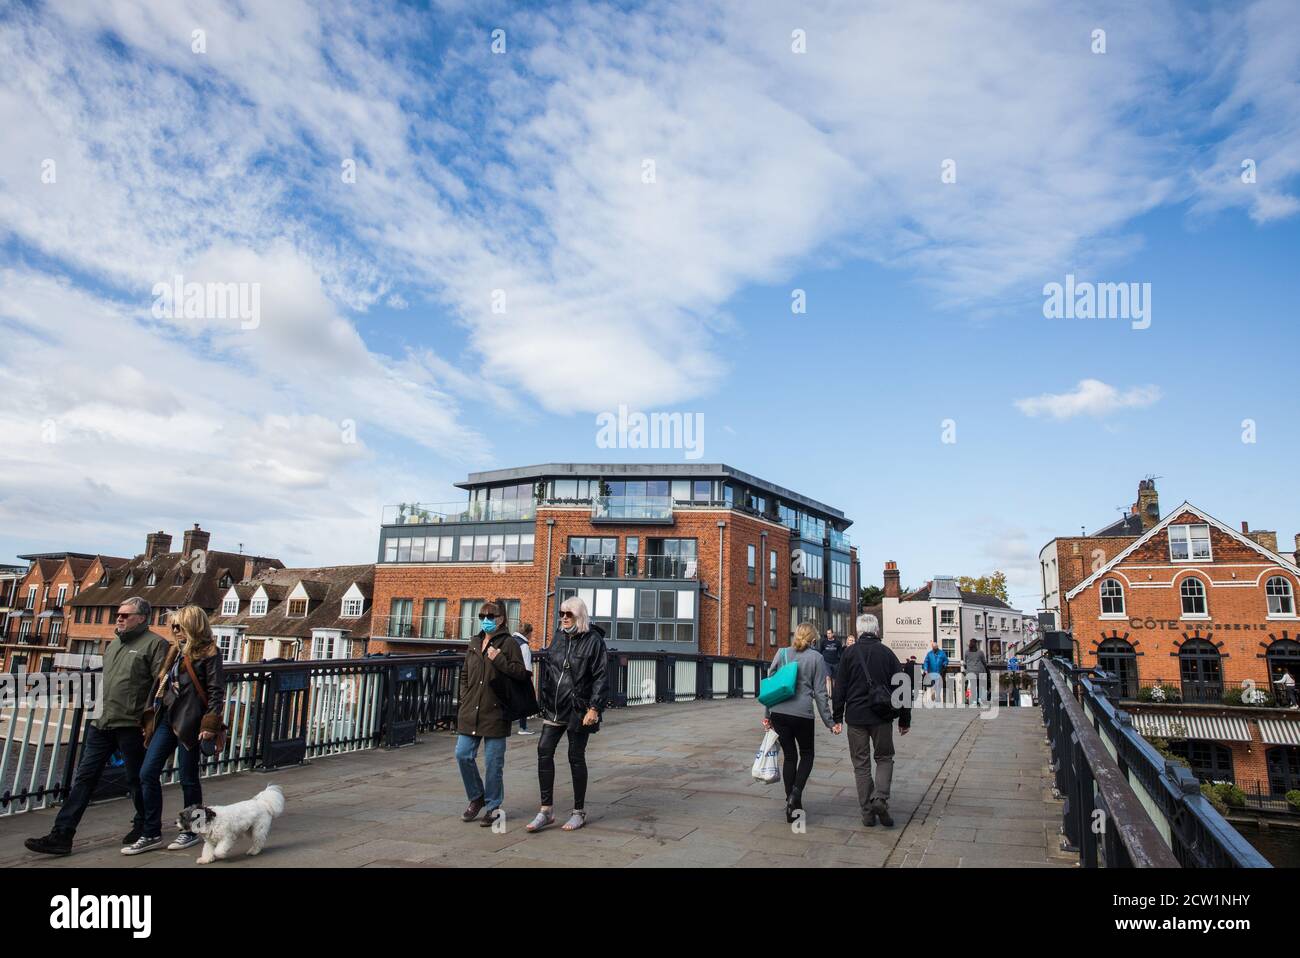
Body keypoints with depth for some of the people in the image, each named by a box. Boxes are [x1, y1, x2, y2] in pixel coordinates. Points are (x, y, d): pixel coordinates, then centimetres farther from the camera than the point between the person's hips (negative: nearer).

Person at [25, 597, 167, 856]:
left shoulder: (155, 644, -9)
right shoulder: (114, 644, 17)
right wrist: (98, 711, 19)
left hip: (131, 726, -7)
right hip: (101, 724, 7)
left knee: (136, 780, 6)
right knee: (84, 777, 6)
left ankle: (144, 828, 24)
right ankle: (61, 835, 10)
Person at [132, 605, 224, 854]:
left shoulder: (209, 653, -9)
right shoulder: (176, 650, 14)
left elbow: (216, 691, -12)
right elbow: (163, 683, 20)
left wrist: (210, 724, -18)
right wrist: (154, 715, 16)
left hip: (188, 721, -7)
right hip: (167, 718, 8)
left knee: (188, 778, 3)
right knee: (147, 774, 4)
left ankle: (192, 831, 20)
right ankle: (151, 834, 14)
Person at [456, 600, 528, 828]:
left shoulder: (508, 643, -4)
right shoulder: (474, 643, 14)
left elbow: (521, 673, -12)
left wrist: (498, 660, -20)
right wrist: (464, 697, 11)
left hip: (495, 712, -5)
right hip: (470, 711, 6)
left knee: (493, 762, 2)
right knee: (463, 755, 4)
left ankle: (493, 807, 17)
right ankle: (476, 798, 26)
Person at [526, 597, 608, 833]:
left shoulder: (593, 640, -9)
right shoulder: (558, 637, 9)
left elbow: (601, 678, -11)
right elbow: (547, 669, 17)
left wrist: (594, 708, -18)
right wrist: (543, 698, 14)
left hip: (578, 709, -5)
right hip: (554, 707, 6)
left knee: (576, 757, 3)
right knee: (544, 751, -2)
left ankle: (579, 812, 18)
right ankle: (546, 810, 8)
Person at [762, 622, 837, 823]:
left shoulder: (781, 653, 7)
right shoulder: (816, 658, 0)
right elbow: (820, 693, 0)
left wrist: (767, 714, 16)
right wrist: (829, 722, 6)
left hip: (778, 713, 3)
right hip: (802, 714, -3)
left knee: (789, 756, 15)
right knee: (807, 755, 17)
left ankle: (792, 806, 17)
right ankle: (795, 794, -4)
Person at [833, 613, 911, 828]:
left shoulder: (849, 653, -1)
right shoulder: (887, 653, 1)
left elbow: (839, 689, -1)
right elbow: (901, 688, 2)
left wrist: (837, 718, 5)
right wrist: (905, 720, 9)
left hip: (855, 717, 0)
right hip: (882, 716, 0)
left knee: (861, 764, 8)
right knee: (884, 758, 16)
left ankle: (867, 812, 9)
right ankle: (880, 798, -6)